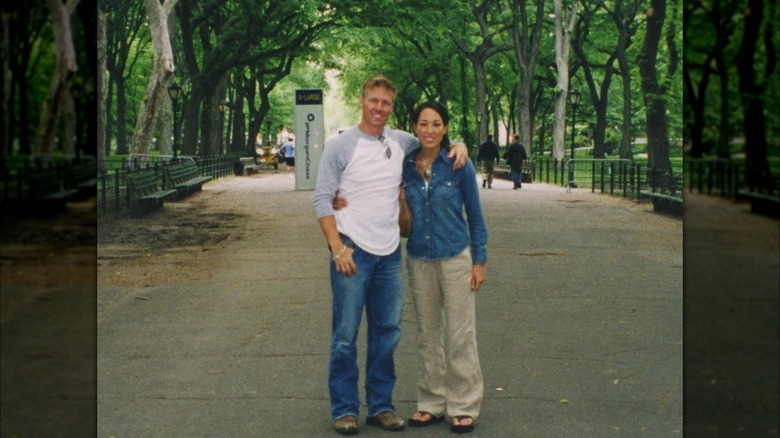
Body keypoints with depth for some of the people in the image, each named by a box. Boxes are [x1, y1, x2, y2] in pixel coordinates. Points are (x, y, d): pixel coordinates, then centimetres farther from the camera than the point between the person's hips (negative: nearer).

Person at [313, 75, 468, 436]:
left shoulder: (402, 142, 7)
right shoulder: (340, 146, -5)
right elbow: (322, 200, -6)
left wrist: (458, 145, 1)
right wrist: (337, 248, -14)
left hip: (390, 253, 5)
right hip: (352, 252, -5)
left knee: (386, 332, 11)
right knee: (346, 335, 1)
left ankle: (380, 405, 23)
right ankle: (344, 409, 13)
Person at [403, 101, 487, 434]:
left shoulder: (459, 165, -7)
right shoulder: (405, 166, 0)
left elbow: (475, 215, -1)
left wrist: (479, 261, -3)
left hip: (456, 259, -3)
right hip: (419, 261, 3)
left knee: (459, 336, 1)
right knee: (428, 336, 11)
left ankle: (464, 407, 12)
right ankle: (432, 403, 22)